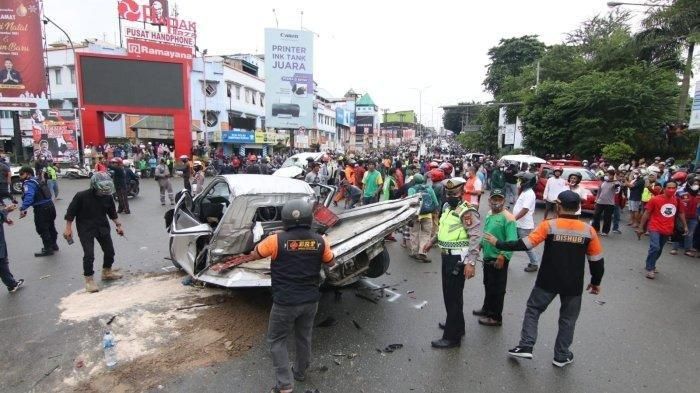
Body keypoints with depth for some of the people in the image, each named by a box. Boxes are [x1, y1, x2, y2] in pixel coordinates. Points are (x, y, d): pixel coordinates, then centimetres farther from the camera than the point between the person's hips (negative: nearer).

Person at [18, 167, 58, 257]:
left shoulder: (29, 183, -14)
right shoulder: (38, 180, 15)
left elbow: (28, 196, -30)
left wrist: (23, 209, -37)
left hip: (41, 209, -10)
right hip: (50, 205, 10)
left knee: (42, 229, 0)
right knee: (50, 226, 21)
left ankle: (48, 249, 6)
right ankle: (53, 244, 35)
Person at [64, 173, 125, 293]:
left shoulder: (108, 197, -6)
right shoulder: (81, 196, -18)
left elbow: (112, 212, 9)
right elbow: (71, 212, -9)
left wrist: (118, 225, 6)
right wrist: (68, 228, -10)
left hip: (102, 226, 5)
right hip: (86, 229, -5)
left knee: (109, 251, 10)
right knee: (89, 254, -10)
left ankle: (107, 272, 32)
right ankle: (89, 280, 5)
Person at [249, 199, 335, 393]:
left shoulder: (276, 240, -18)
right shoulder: (320, 241, -9)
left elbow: (255, 255, 0)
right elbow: (331, 263, 8)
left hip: (285, 302, -4)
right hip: (310, 301, 4)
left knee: (276, 340, 16)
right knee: (304, 337, 23)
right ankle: (300, 372, 42)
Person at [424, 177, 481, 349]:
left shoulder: (467, 211, -17)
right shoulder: (447, 207, 11)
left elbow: (475, 238, -23)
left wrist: (471, 263, -28)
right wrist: (432, 241, 25)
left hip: (458, 259, -9)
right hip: (447, 256, 9)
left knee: (453, 296, -2)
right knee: (449, 293, 21)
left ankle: (452, 337, 9)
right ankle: (456, 325, 39)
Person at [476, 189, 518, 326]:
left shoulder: (507, 217, -19)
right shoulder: (489, 215, 8)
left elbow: (512, 240, -25)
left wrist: (503, 256, -30)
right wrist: (480, 244, 14)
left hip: (498, 260, -8)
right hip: (487, 258, 8)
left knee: (497, 289, 5)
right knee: (488, 285, 23)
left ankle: (496, 317, 19)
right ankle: (487, 309, 42)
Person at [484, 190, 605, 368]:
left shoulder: (548, 225, -14)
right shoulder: (588, 230, -5)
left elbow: (525, 244, -17)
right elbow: (597, 261, 2)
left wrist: (499, 244, -8)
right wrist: (596, 282, 17)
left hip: (548, 281, -2)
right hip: (574, 284, 2)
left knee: (533, 310, 13)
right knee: (568, 319, 17)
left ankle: (526, 347, 9)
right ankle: (561, 356, 27)